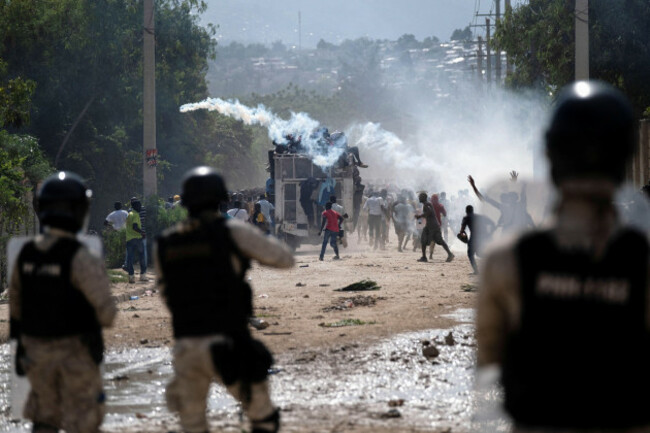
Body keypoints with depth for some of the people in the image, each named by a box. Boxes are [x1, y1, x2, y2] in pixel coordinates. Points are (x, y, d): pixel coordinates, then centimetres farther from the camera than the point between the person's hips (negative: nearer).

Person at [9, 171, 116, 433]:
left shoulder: (26, 254, -2)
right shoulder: (81, 258, -20)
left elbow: (15, 305, 8)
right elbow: (105, 309, -22)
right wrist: (105, 319, 0)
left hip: (36, 350, 5)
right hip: (75, 351, -5)